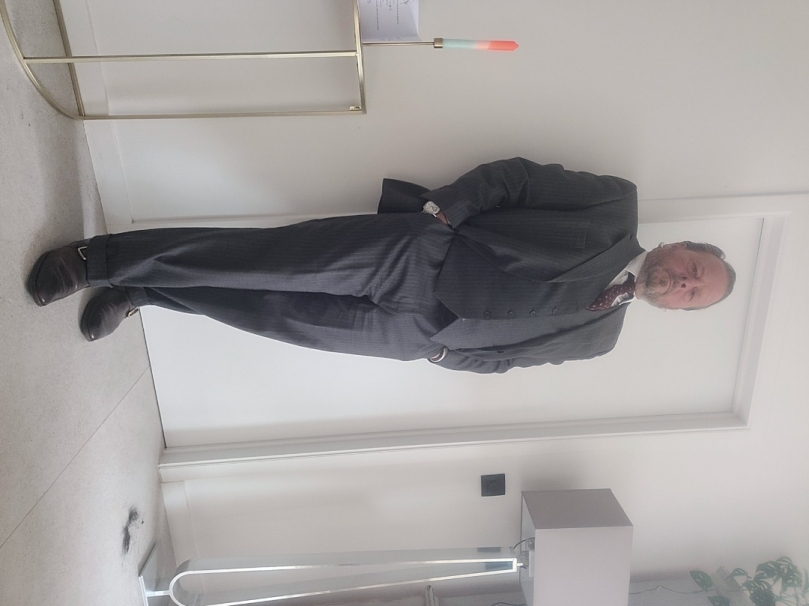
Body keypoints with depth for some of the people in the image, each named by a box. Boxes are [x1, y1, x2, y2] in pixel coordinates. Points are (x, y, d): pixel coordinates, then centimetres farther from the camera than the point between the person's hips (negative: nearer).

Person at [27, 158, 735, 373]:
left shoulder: (598, 336, 14)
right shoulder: (619, 203, 7)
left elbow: (498, 351, 14)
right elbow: (516, 175, 2)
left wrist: (444, 349, 0)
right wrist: (445, 206, -11)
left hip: (419, 333, 2)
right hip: (420, 248, -2)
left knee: (293, 318, -4)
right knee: (275, 260, -15)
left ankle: (138, 293, 14)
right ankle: (100, 258, 1)